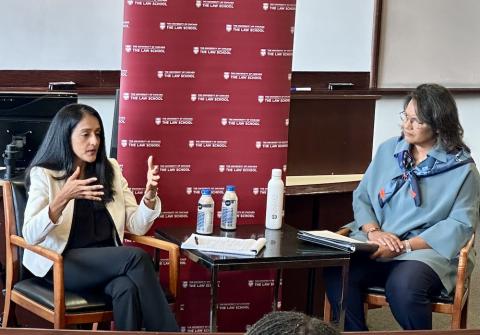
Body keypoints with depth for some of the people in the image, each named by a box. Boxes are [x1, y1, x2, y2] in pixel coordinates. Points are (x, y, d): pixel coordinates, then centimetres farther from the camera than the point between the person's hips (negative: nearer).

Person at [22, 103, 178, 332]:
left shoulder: (110, 169, 11)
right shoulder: (43, 174, -2)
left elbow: (137, 227, 7)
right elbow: (30, 236, -16)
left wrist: (149, 194, -13)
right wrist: (63, 198, -31)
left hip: (108, 260, 4)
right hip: (61, 263, -3)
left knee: (127, 287, -34)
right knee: (137, 257, -28)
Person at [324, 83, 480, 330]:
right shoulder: (388, 150, 12)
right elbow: (361, 197, 13)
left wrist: (406, 246, -18)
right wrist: (373, 231, -10)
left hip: (428, 251, -4)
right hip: (376, 246, 4)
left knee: (402, 285, -37)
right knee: (337, 272, -28)